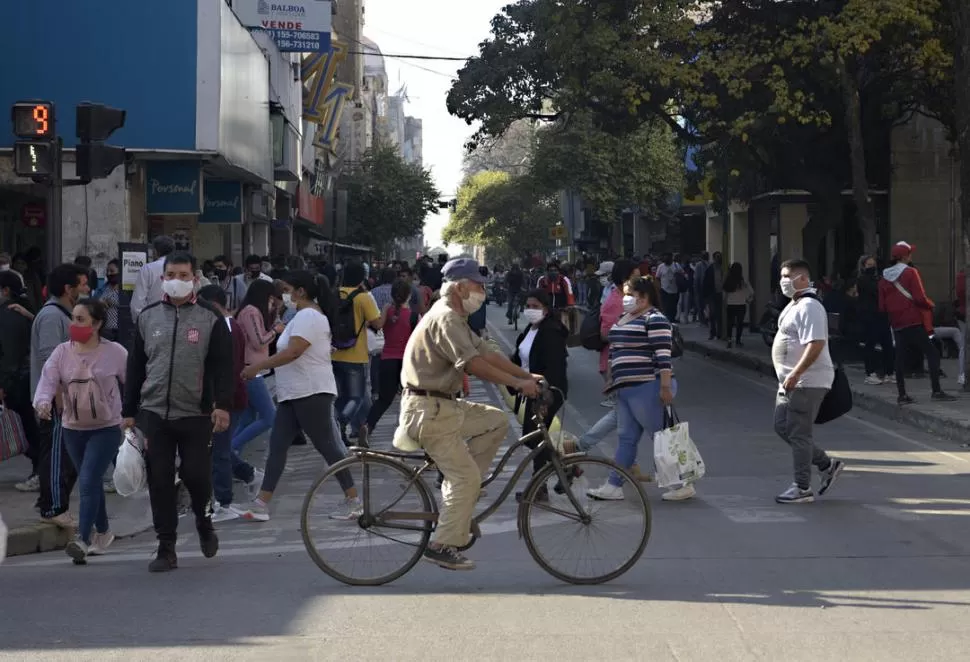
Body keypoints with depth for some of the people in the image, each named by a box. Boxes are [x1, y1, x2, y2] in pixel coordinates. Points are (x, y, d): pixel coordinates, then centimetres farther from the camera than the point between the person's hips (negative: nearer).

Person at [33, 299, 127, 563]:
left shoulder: (115, 353, -9)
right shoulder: (62, 352, -1)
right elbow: (48, 379, -12)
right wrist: (43, 401, -32)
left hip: (106, 428, -4)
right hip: (73, 429, 4)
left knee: (88, 481, -17)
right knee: (90, 483, 16)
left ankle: (83, 539, -19)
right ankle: (102, 532, 33)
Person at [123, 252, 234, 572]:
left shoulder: (211, 320, 2)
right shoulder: (148, 317, 10)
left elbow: (222, 366, -2)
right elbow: (135, 366, 13)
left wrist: (223, 405, -15)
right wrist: (129, 411, 11)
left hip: (195, 414, -2)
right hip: (154, 413, 2)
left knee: (196, 474, -3)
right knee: (159, 481, 1)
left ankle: (204, 522, 28)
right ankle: (166, 548, 10)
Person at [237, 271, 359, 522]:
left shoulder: (308, 316, -15)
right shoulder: (306, 315, 19)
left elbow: (292, 352, -24)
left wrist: (256, 367, -19)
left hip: (311, 393, -11)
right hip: (295, 394, 11)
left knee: (325, 445, -5)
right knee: (277, 445, 5)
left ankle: (353, 501, 2)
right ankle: (261, 503, 4)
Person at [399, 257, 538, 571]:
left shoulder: (456, 319, 17)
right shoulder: (445, 318, -16)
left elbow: (488, 354, 15)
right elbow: (474, 364, -25)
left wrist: (528, 376, 8)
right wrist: (518, 383, -22)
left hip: (444, 405, 10)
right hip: (428, 410, -10)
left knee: (498, 421, 8)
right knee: (467, 477, -9)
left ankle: (458, 487, 7)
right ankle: (443, 546, -4)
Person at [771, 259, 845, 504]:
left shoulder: (809, 307, -19)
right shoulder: (794, 305, 15)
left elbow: (816, 344, -28)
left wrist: (795, 374, -31)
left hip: (807, 382, -11)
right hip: (792, 381, 11)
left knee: (798, 434, -4)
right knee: (782, 427, 14)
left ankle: (802, 488, 6)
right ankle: (827, 465, 23)